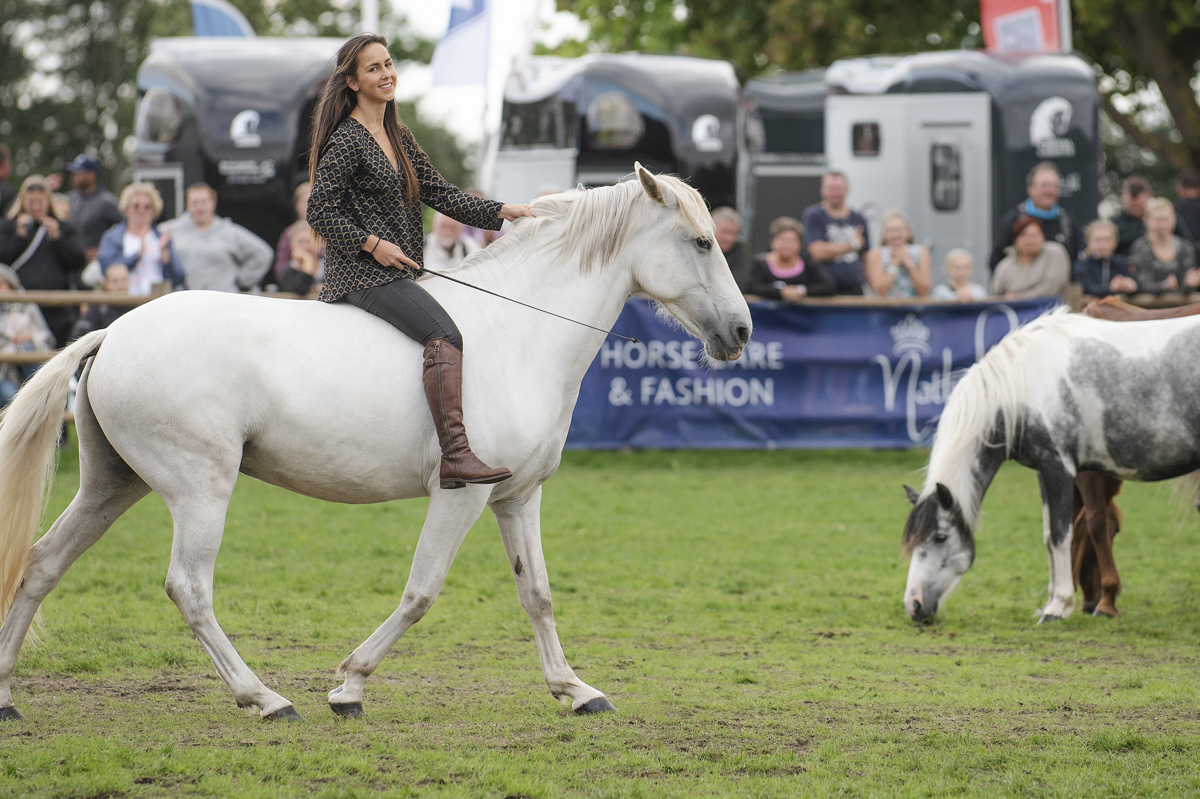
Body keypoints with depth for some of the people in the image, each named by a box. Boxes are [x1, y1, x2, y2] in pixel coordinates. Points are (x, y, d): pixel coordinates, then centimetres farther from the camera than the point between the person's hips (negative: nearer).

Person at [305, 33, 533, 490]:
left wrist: (499, 213, 8)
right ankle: (455, 456, -37)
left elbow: (438, 193, 16)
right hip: (363, 275, -10)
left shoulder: (398, 136, 17)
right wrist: (373, 244, -17)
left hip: (399, 272, 10)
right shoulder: (348, 140, -9)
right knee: (444, 336, -27)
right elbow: (320, 212, -12)